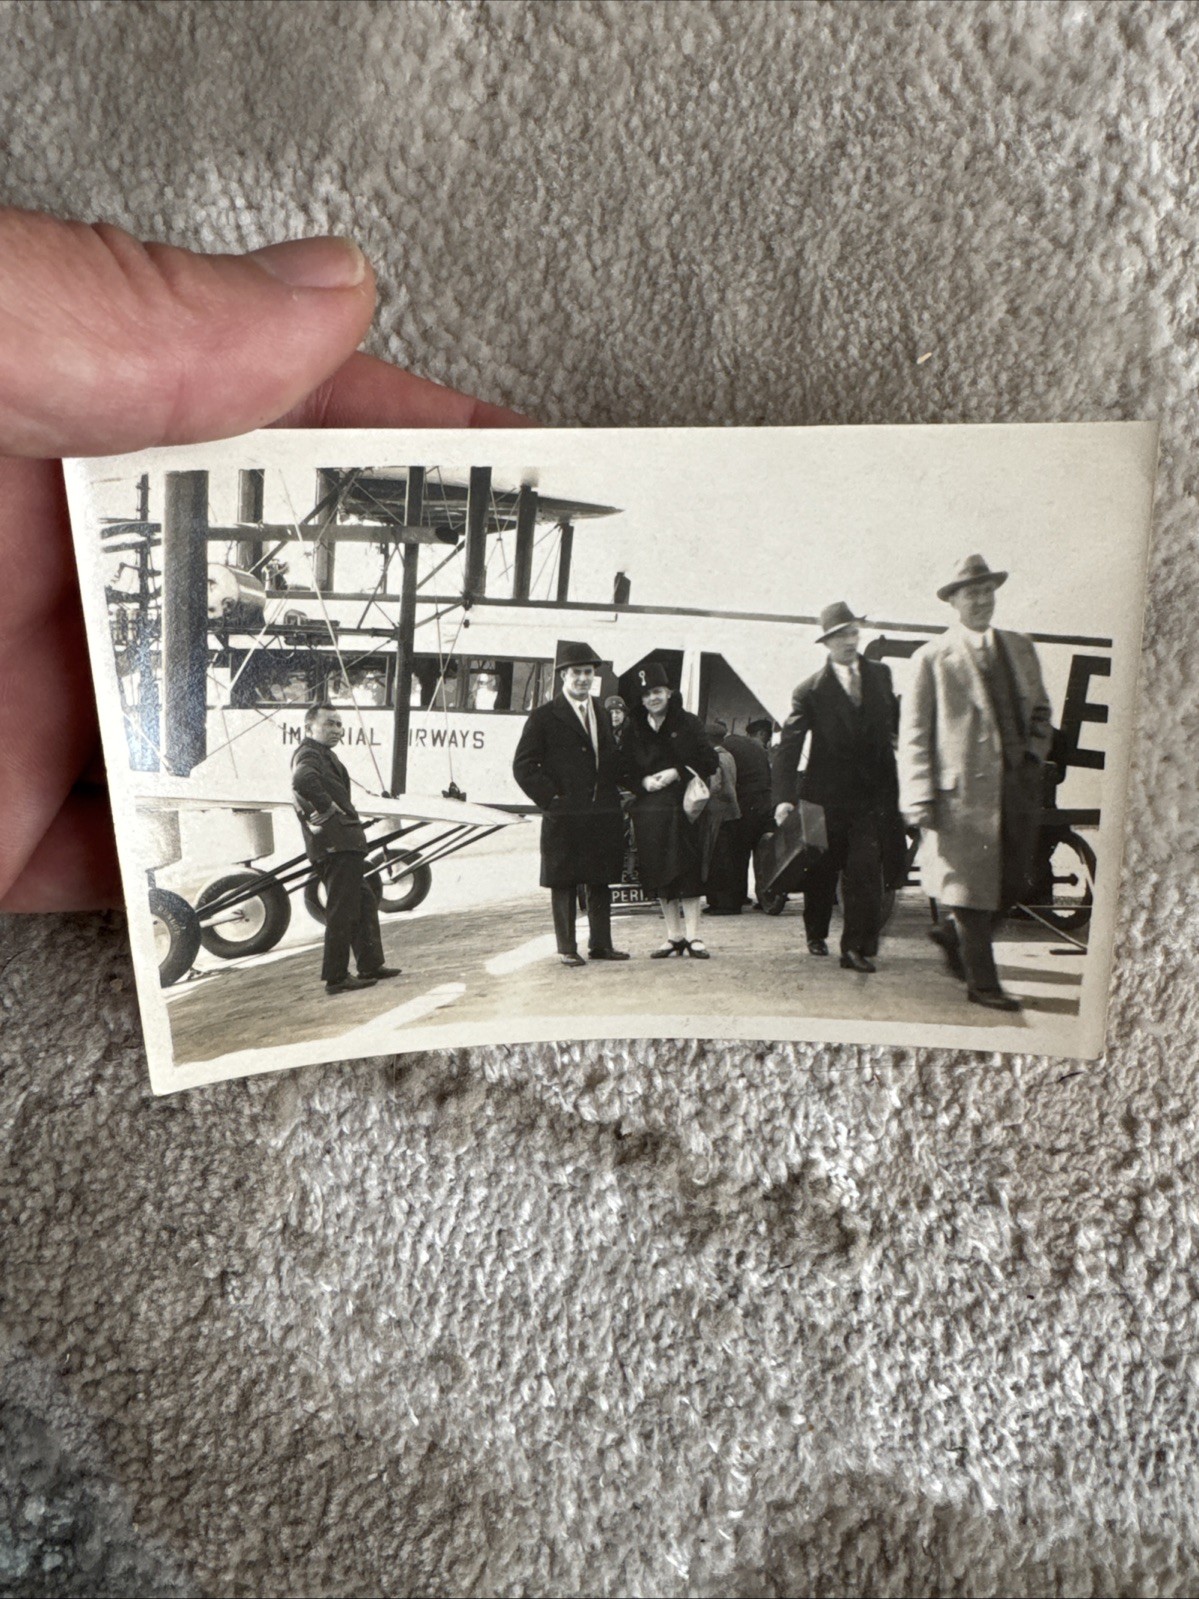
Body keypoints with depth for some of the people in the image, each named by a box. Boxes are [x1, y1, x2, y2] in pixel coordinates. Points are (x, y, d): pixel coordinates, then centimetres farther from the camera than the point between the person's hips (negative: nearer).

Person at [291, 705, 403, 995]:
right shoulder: (309, 753, -11)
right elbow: (303, 780, -33)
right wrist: (328, 807, -25)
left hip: (343, 843, 11)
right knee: (341, 910, -6)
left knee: (363, 902, 17)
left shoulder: (322, 753, 22)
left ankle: (370, 964, 26)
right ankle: (335, 977, 1)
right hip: (335, 844, -11)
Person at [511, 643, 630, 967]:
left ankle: (600, 944, 21)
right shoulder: (544, 716, -2)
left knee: (601, 882, 11)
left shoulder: (604, 714, 15)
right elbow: (523, 765, -5)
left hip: (604, 815, 5)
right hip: (564, 817, -5)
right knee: (564, 884, 2)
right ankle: (567, 948, 11)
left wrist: (612, 793, 7)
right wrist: (550, 797, -11)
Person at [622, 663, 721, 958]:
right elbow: (626, 771, 13)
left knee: (688, 872, -4)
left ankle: (692, 936, 4)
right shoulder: (635, 731, 10)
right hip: (649, 811, 3)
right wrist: (643, 781, -7)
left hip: (683, 808, -3)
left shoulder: (688, 724, 2)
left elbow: (710, 762, -2)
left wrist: (676, 773, -12)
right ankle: (674, 936, 15)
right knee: (659, 875, 5)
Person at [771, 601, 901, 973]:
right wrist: (784, 797, -24)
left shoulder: (881, 674, 4)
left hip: (873, 792, 2)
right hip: (827, 795, -1)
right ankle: (816, 934, 34)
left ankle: (857, 948, -3)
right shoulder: (811, 690, -7)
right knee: (822, 872, 12)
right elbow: (788, 746, -13)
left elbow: (895, 723, 13)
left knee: (865, 870, -8)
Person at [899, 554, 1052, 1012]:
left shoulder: (1020, 648, 16)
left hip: (1019, 782, 6)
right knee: (973, 886, -1)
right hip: (964, 786, -5)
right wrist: (920, 797, -11)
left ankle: (953, 933, 33)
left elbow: (1039, 708, 25)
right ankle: (982, 983, 12)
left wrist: (1035, 751, 5)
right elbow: (913, 733, -3)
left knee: (1015, 883, 8)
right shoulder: (933, 657, 0)